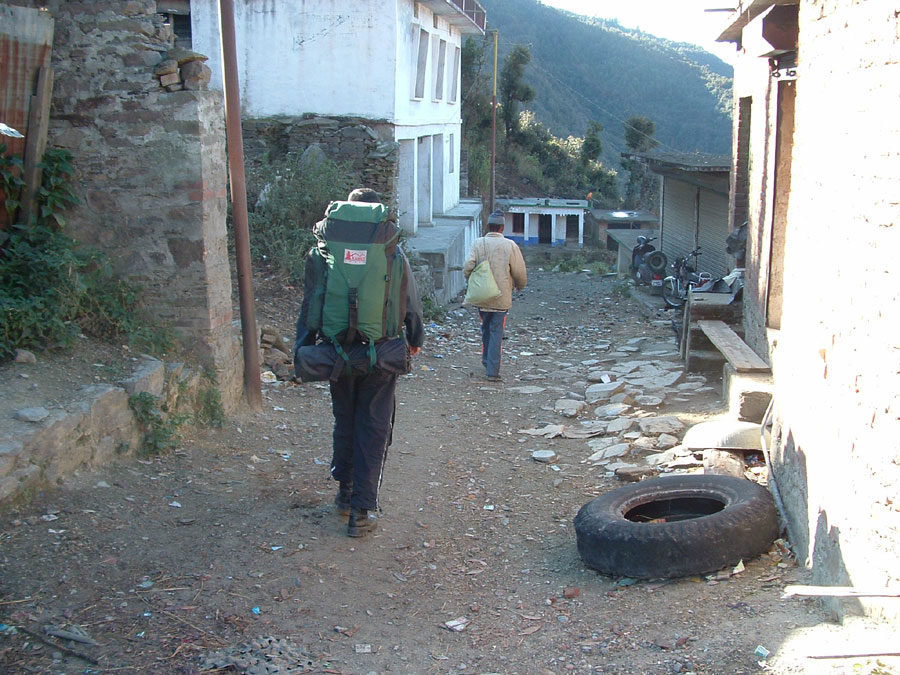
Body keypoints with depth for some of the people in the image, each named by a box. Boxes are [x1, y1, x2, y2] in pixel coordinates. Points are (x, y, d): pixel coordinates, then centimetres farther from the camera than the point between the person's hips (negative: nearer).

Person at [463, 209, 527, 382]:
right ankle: (492, 370, -2)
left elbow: (467, 268, -12)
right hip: (501, 298, -2)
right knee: (496, 332, 1)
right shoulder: (510, 245, -6)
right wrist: (519, 286, 19)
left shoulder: (478, 243, -3)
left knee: (486, 328, 22)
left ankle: (487, 360, 31)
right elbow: (520, 272, -2)